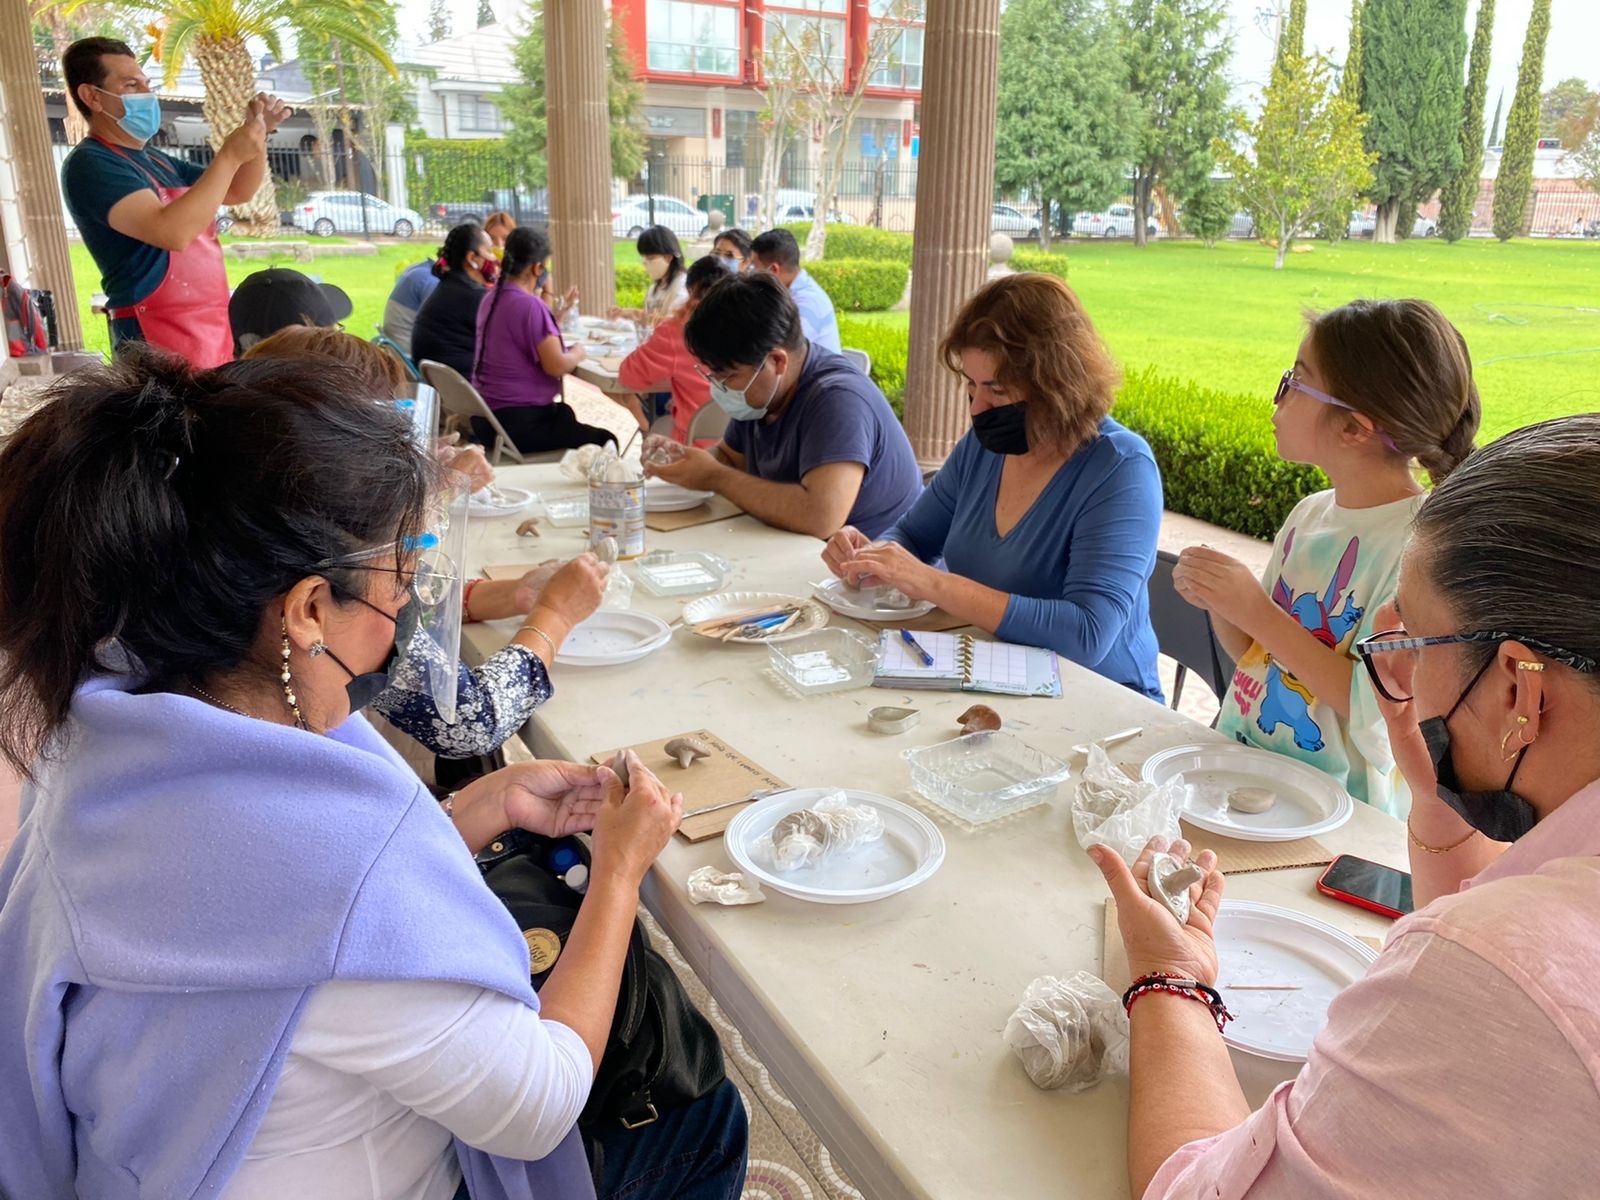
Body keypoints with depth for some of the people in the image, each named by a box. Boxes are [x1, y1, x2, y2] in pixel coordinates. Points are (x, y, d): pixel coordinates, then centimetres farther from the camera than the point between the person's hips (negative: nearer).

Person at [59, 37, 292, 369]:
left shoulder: (154, 160, 18)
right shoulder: (90, 164, -10)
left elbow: (237, 192, 22)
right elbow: (172, 232, -25)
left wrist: (257, 134, 4)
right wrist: (229, 155, -20)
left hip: (213, 331, 9)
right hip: (160, 342, -9)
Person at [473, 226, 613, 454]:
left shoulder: (492, 299, 8)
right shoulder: (530, 305, -19)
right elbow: (556, 366, -22)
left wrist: (557, 315, 18)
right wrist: (577, 353, -2)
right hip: (518, 423, -10)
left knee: (564, 413, 33)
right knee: (604, 442, 1)